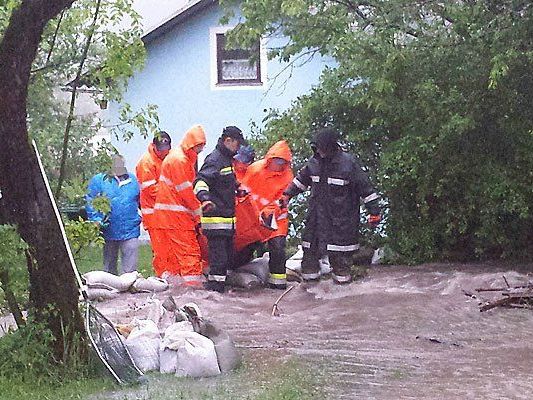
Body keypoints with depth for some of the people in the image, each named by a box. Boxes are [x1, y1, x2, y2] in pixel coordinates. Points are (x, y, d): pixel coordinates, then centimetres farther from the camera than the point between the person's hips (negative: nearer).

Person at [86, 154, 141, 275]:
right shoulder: (98, 180, 1)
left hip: (130, 231, 0)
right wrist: (96, 219, -14)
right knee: (109, 268, 15)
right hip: (109, 231, 0)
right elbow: (90, 203, -2)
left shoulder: (132, 179, 9)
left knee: (130, 270, -4)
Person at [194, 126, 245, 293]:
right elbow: (200, 182, -27)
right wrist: (205, 198, -44)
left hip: (227, 219, 10)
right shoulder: (214, 160, -14)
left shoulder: (226, 160, 17)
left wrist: (237, 188, 48)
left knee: (227, 258, 15)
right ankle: (213, 291, -8)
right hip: (216, 220, -10)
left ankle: (221, 287, 23)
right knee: (219, 259, -11)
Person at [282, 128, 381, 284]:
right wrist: (287, 194, 17)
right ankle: (310, 273, 21)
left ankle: (342, 275, 16)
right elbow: (301, 179, 21)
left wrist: (374, 211, -9)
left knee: (341, 246, 1)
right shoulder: (314, 162, 4)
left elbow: (365, 187, -9)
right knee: (310, 243, 8)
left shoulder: (349, 162, -12)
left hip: (342, 215, -5)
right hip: (317, 212, 5)